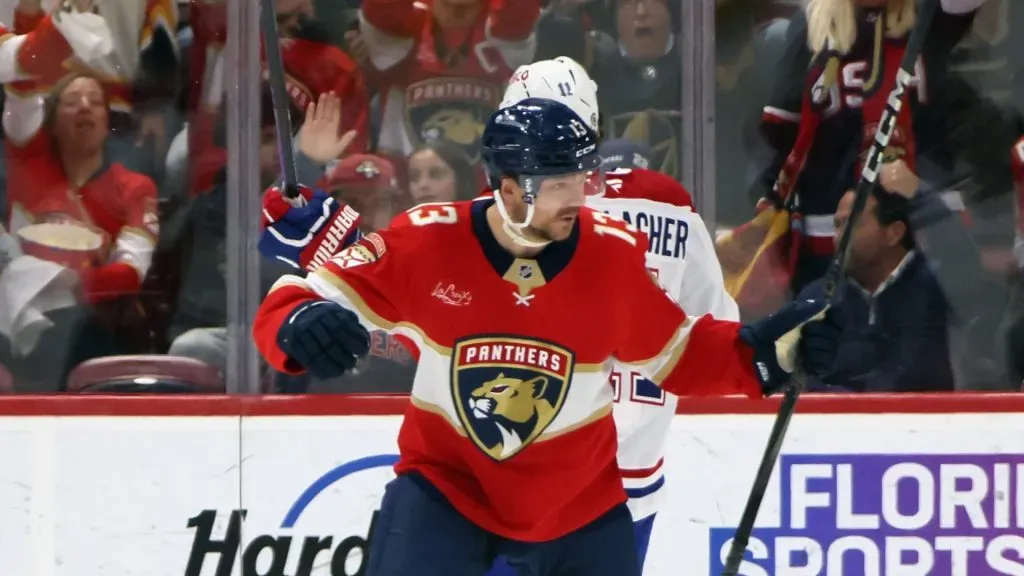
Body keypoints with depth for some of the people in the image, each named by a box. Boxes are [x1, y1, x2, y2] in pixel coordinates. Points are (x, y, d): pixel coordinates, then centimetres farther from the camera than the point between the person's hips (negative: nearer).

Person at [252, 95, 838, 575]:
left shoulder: (615, 254, -13)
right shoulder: (426, 242, -19)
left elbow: (678, 353, 2)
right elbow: (310, 298, -15)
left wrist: (763, 350, -13)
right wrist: (302, 325, -39)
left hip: (578, 496, 2)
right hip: (446, 482, -2)